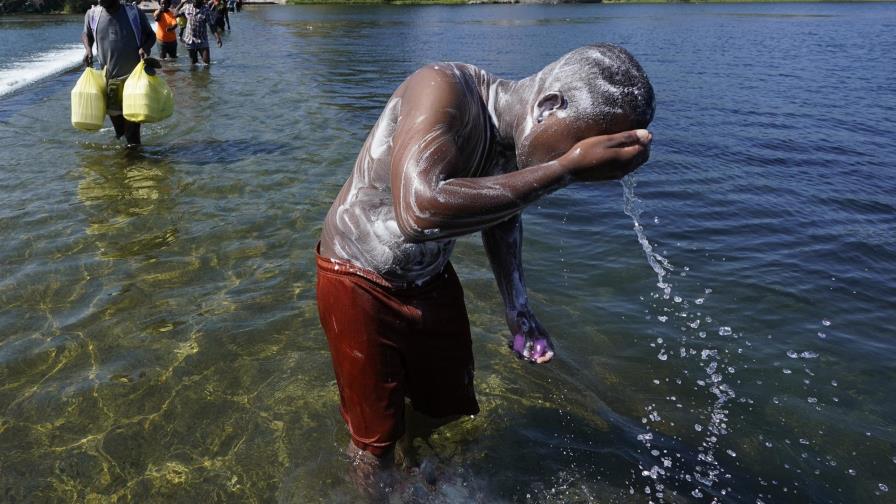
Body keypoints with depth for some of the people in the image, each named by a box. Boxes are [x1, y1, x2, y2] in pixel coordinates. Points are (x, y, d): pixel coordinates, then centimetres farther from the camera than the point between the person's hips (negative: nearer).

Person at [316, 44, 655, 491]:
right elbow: (419, 211, -48)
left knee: (449, 412, 20)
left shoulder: (524, 137, -9)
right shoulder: (443, 89, -31)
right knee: (377, 440, 7)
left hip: (432, 283, 6)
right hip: (358, 284, -6)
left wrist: (517, 309, 0)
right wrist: (566, 169, -43)